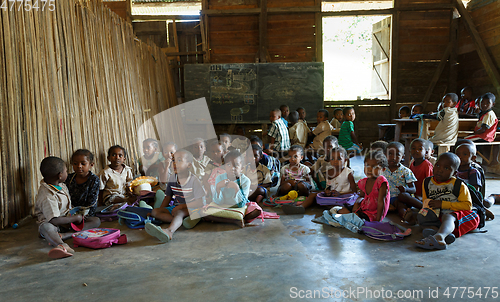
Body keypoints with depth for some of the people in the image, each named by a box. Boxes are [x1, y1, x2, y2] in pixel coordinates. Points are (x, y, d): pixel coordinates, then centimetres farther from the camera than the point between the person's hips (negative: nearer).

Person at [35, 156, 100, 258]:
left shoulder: (61, 185, 4)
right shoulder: (47, 197, -25)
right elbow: (54, 220, -28)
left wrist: (75, 212, 3)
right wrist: (76, 218, -18)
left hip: (68, 218, 8)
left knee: (96, 221, -10)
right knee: (45, 227, -42)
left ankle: (65, 235, -33)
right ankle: (62, 245, -74)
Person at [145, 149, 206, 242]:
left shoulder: (193, 180, -11)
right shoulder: (172, 178, 6)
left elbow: (200, 203, -14)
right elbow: (168, 197, 14)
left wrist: (182, 206, -18)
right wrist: (161, 210, -2)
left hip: (191, 208, -7)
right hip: (176, 207, 7)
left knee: (178, 212, -38)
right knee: (154, 212, -12)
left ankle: (169, 231, -69)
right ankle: (178, 222, -30)